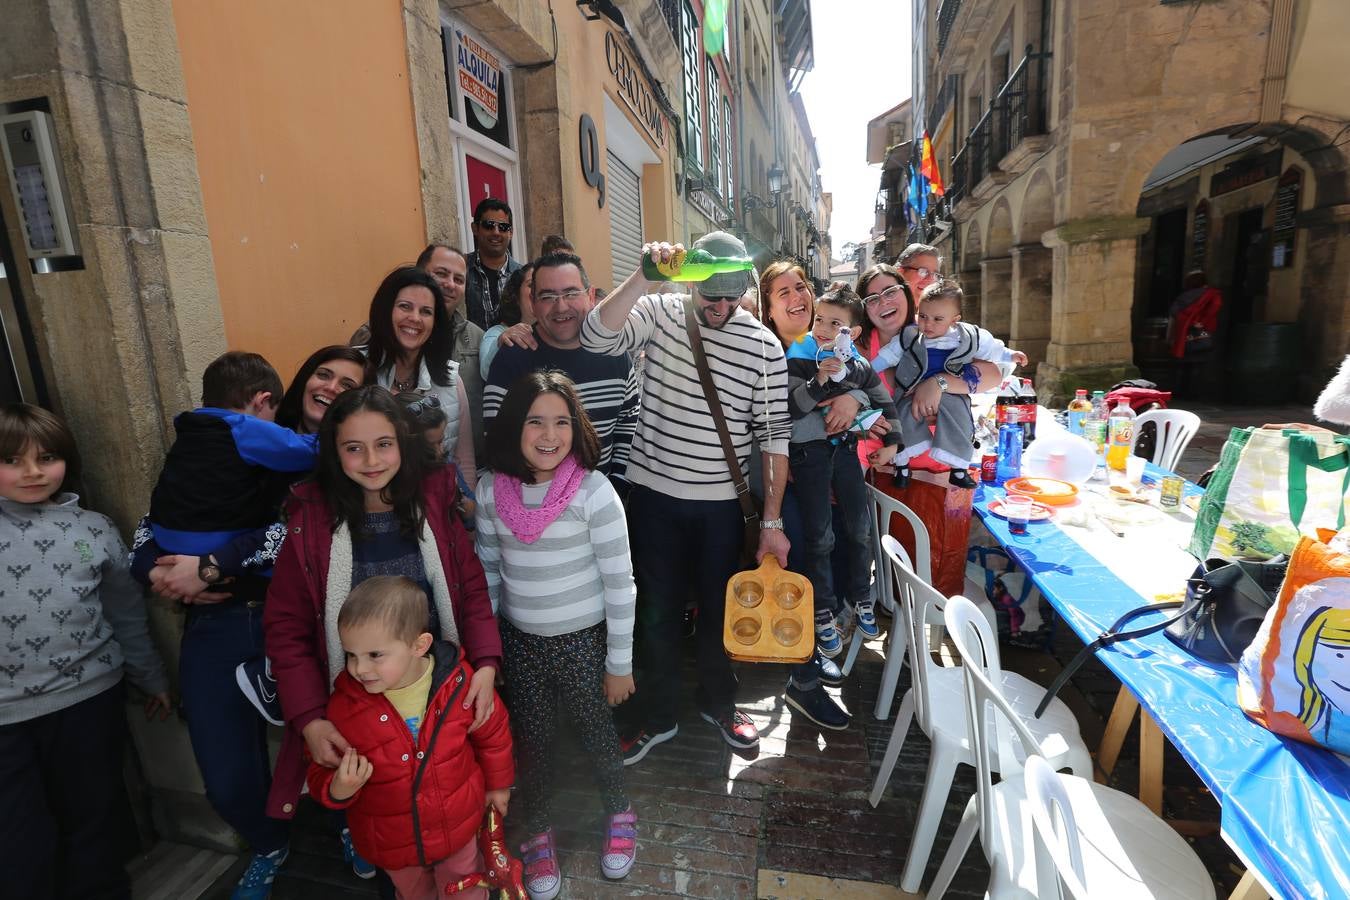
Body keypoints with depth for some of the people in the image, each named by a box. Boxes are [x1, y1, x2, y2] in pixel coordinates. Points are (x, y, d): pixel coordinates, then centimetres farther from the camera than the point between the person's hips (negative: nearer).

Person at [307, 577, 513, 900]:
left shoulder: (459, 683, -24)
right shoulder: (342, 706, -23)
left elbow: (492, 734, -6)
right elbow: (323, 774, -9)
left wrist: (497, 783, 7)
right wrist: (338, 791, -31)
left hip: (459, 828, -1)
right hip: (392, 843, 1)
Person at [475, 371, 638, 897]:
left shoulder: (593, 491, -21)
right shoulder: (491, 490, -9)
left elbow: (619, 585, -14)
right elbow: (488, 572, 4)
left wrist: (619, 663, -9)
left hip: (582, 640, -3)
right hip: (519, 641, 3)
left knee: (595, 730, 17)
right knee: (530, 739, 19)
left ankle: (619, 813, 49)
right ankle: (539, 831, 47)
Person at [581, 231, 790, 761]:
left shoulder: (764, 346, -5)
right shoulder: (659, 311, -4)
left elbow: (774, 436, -4)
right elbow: (596, 337, -21)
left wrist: (772, 522, -4)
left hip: (722, 501, 0)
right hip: (654, 493, 0)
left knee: (718, 608, 17)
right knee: (658, 611, 14)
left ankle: (719, 704, 43)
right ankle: (659, 717, 36)